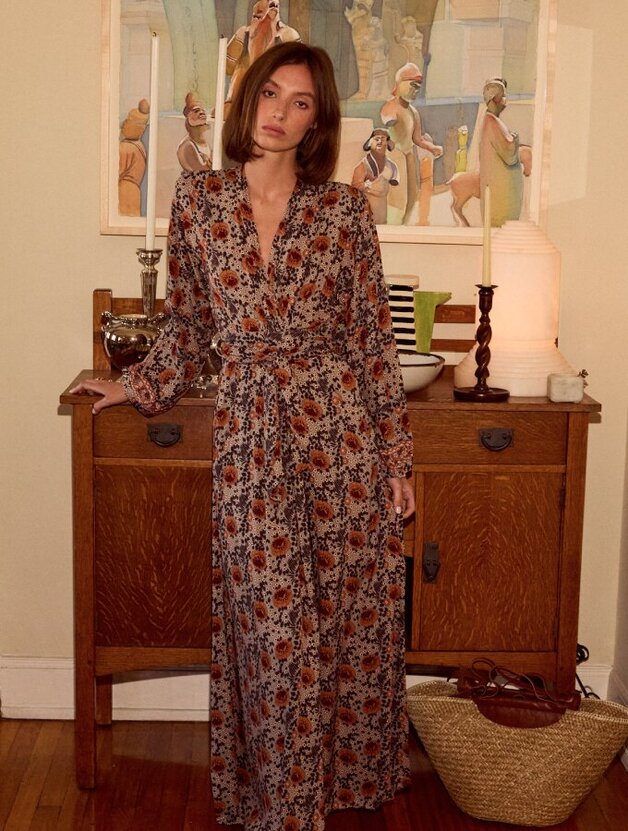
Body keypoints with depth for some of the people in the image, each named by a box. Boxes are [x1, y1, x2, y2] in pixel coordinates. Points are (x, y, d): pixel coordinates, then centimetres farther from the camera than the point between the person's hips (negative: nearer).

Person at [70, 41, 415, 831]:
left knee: (344, 611, 7)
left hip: (339, 428, 0)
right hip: (248, 433, 0)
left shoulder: (345, 210, -1)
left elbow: (374, 340, 1)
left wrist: (396, 459, 0)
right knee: (274, 626, 3)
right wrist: (135, 387, 14)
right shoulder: (198, 199, 3)